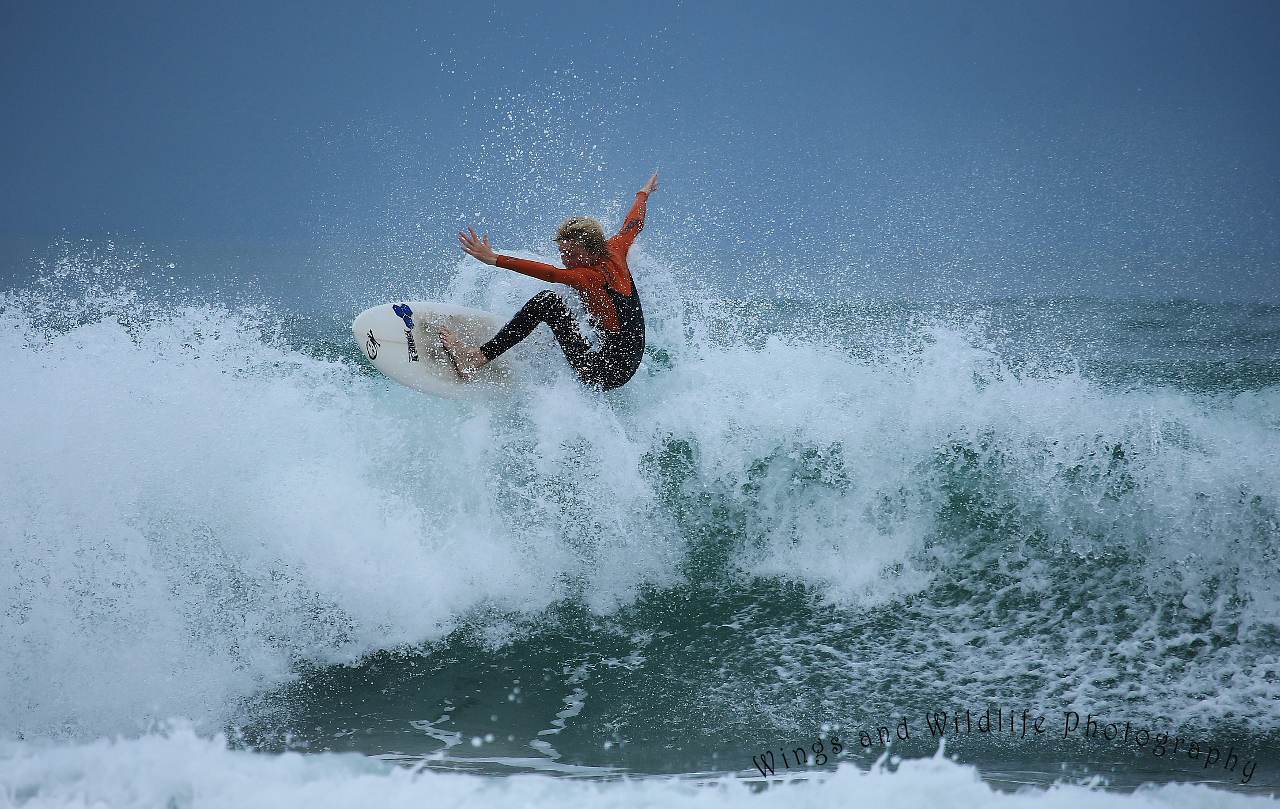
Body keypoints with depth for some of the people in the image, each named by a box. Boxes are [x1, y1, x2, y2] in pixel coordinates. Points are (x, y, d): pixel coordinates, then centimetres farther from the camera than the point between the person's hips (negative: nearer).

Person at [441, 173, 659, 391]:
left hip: (610, 373, -11)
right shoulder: (614, 253, 6)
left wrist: (495, 259, -42)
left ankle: (477, 357, -22)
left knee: (548, 301, -19)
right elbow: (634, 223, 26)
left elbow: (551, 274, -34)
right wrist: (643, 195, 48)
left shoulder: (592, 276, -18)